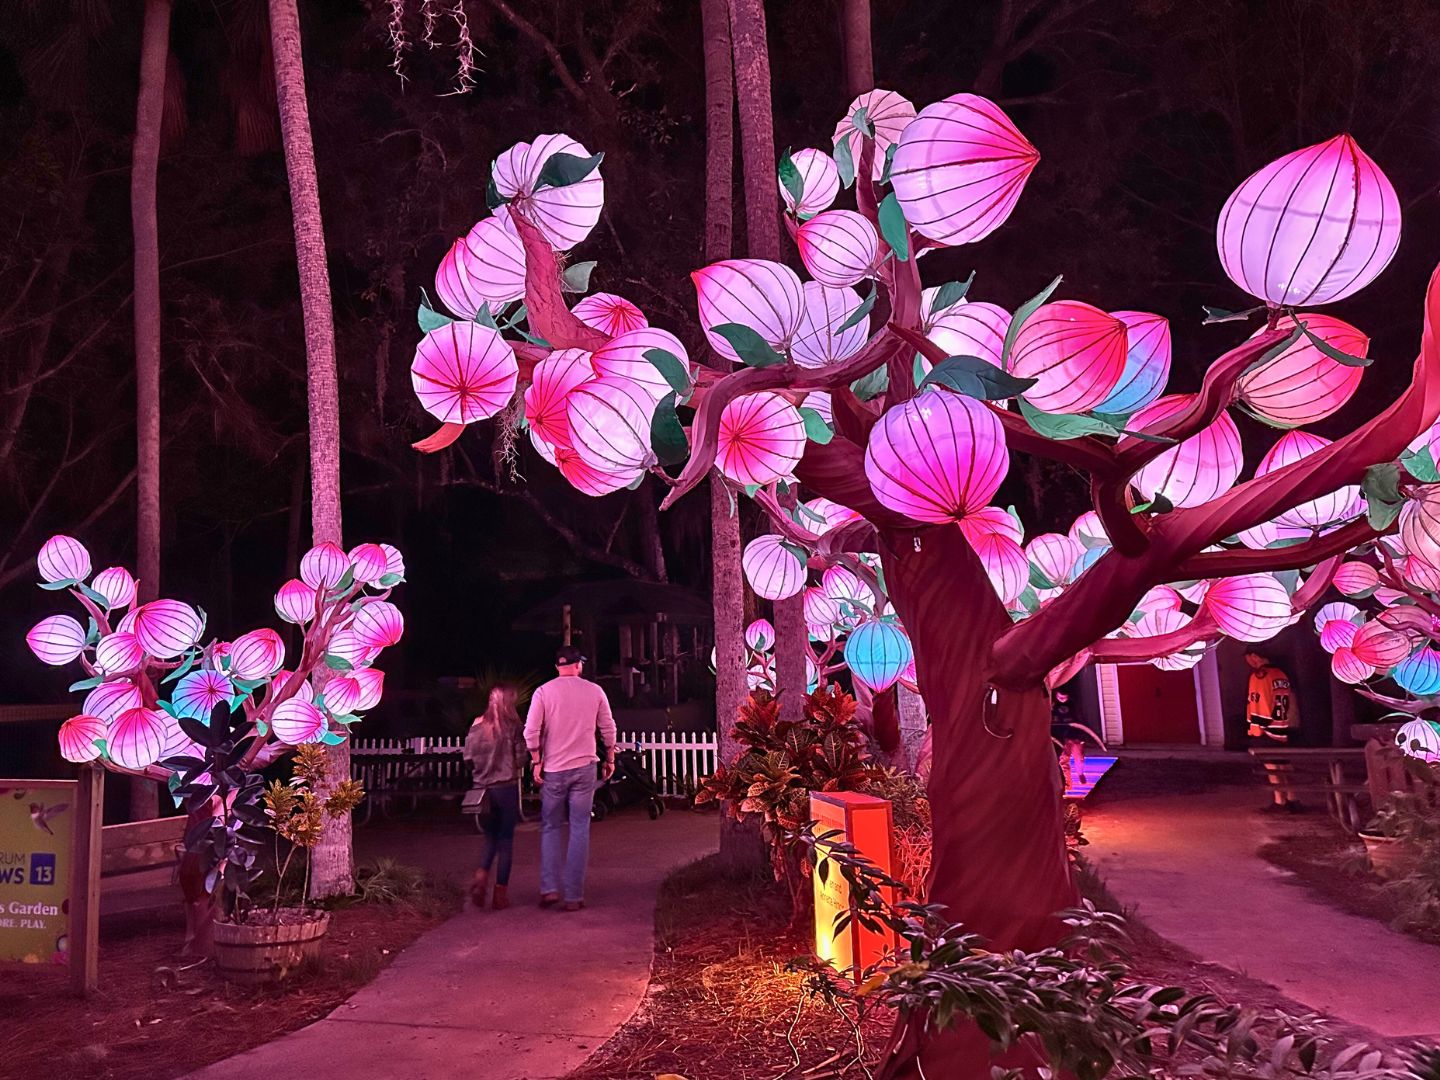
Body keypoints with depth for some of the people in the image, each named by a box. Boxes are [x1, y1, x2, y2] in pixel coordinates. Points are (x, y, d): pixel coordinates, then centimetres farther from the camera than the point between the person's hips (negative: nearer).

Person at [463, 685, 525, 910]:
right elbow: (521, 758, -9)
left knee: (490, 836, 18)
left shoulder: (477, 726, 1)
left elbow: (468, 758, 2)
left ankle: (481, 877, -4)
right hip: (507, 787, -3)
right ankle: (500, 894, 9)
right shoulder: (512, 726, -9)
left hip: (483, 788, 3)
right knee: (506, 839, 7)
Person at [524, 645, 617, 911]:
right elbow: (608, 729, 6)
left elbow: (531, 732, -8)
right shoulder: (594, 691, 2)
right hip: (584, 768, 0)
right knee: (580, 830, 4)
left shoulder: (544, 692, -3)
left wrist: (537, 761, 1)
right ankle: (574, 896, 4)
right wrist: (610, 759, 17)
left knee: (550, 828, 13)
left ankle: (549, 888, 5)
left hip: (553, 769, 0)